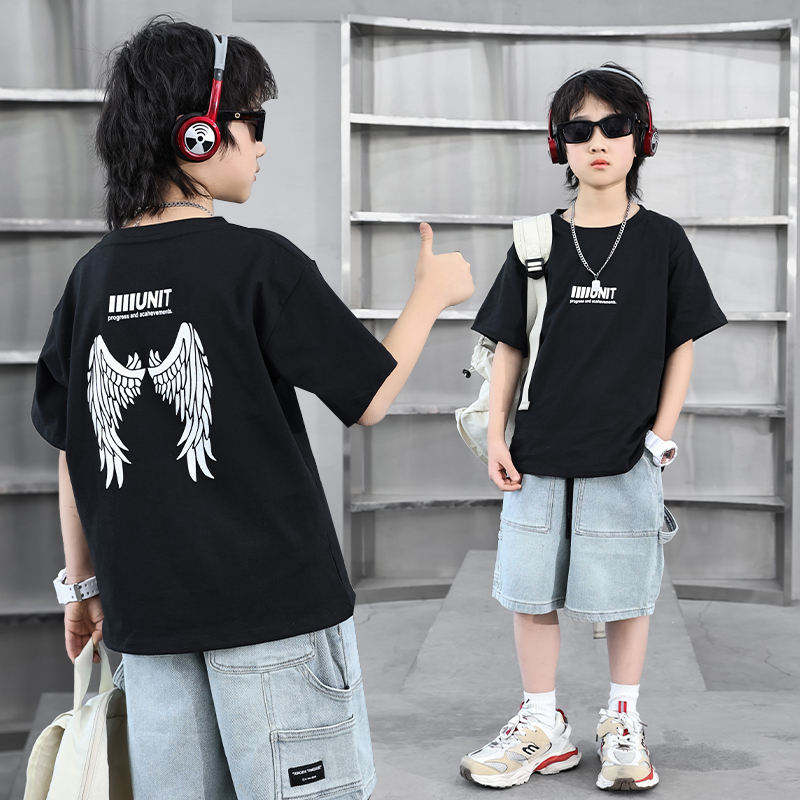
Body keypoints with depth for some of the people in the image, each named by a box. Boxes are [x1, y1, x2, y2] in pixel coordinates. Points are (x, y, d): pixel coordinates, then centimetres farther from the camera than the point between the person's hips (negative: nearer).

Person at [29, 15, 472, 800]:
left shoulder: (92, 275, 4)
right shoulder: (260, 263, -12)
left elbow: (69, 448, 9)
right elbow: (369, 397, -4)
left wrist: (81, 584, 19)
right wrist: (432, 293, 10)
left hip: (145, 612, 5)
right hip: (275, 601, -5)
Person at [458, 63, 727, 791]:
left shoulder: (662, 240, 0)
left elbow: (682, 346, 2)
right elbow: (509, 347, 6)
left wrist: (661, 435, -5)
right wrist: (496, 436, 1)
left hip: (626, 457, -2)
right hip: (541, 454, 2)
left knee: (627, 594, 8)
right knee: (531, 593, 7)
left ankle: (623, 724, 25)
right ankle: (544, 727, 23)